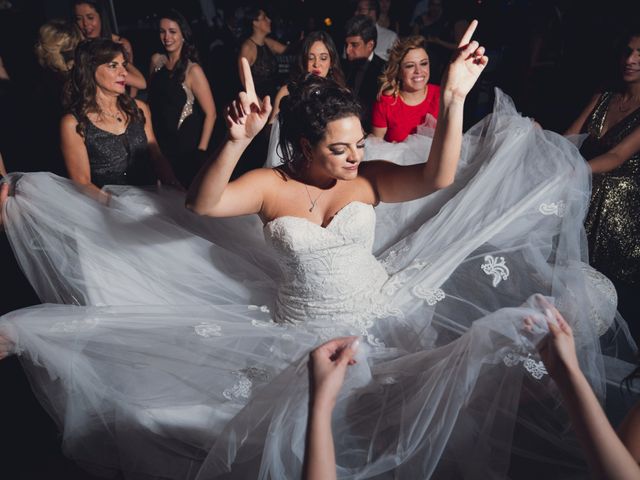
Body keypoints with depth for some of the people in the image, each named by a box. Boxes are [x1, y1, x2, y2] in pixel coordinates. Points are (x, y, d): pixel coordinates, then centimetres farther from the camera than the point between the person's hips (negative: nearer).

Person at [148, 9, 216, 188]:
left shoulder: (192, 70, -15)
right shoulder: (156, 60, 0)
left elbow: (210, 113, -17)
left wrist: (201, 151, -19)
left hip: (187, 148, -5)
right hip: (160, 145, 5)